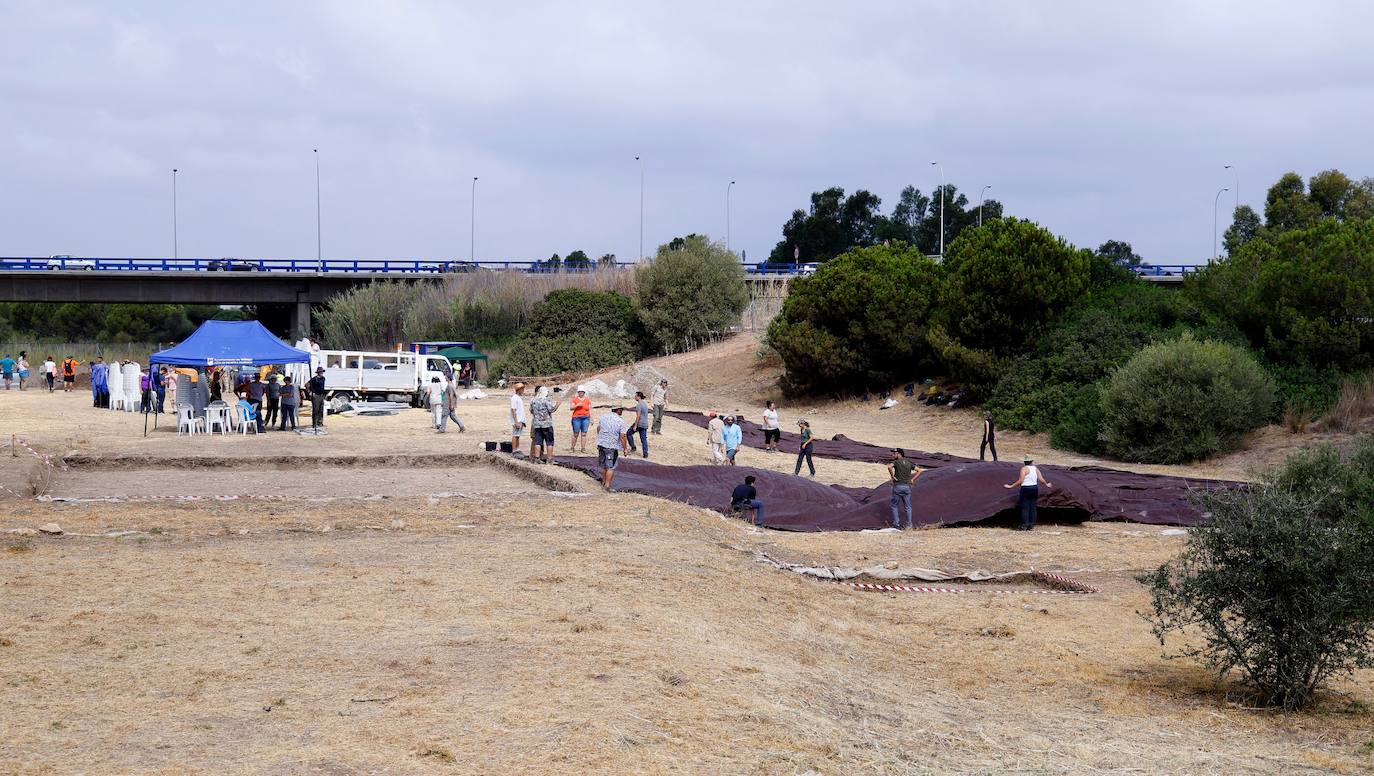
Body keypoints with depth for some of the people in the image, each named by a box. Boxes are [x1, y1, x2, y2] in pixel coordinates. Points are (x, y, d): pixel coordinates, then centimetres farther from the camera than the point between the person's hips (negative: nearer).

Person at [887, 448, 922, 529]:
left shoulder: (896, 462, -5)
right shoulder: (909, 462, 10)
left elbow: (889, 467, -27)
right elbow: (919, 471, 9)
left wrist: (892, 476, -15)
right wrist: (912, 479, 8)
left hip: (897, 486, -4)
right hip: (907, 486, 4)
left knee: (894, 506, 11)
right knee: (908, 506, 12)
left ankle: (896, 523, 8)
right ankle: (909, 524, 9)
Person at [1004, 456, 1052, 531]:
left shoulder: (1024, 469, -10)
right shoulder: (1036, 468, 6)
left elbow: (1020, 481, -15)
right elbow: (1041, 480, 5)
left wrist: (1011, 486, -11)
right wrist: (1046, 485, 25)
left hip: (1026, 489, -5)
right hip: (1034, 488, 5)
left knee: (1025, 508, -3)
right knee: (1033, 507, 9)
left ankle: (1024, 526, -6)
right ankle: (1032, 526, 9)